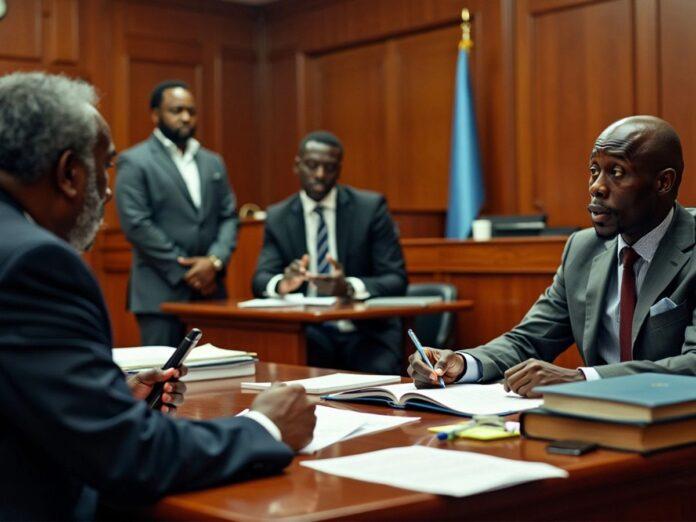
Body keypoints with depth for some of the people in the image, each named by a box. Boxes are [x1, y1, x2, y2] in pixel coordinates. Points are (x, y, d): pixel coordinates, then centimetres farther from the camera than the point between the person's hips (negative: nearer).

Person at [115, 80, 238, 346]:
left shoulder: (213, 162, 16)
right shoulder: (134, 162, -2)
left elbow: (228, 217, 13)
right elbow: (136, 224, -10)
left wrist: (215, 260, -7)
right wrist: (185, 272, -11)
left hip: (210, 288, 5)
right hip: (161, 292, -5)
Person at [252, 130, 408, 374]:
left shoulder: (371, 207, -1)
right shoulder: (277, 217, 7)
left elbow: (397, 280, -6)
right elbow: (260, 280, 0)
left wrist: (350, 287, -26)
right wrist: (282, 283, -25)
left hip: (366, 331, -1)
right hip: (309, 333, 1)